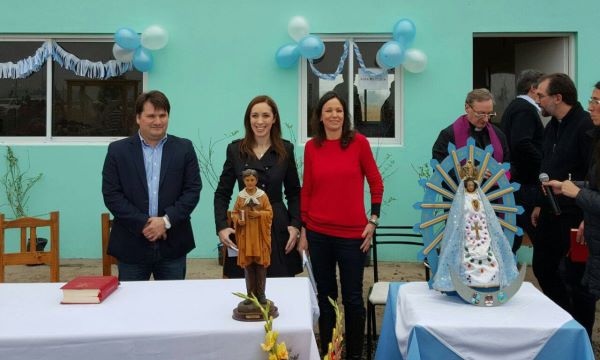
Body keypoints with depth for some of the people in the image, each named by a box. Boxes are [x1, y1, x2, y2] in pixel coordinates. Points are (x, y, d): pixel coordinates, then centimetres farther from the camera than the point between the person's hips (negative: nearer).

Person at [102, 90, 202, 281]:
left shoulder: (184, 148, 4)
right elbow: (111, 194, -3)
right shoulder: (117, 150, 2)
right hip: (131, 245, 0)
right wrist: (143, 223, -12)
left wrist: (166, 220, -12)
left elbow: (193, 190, 0)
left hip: (173, 244, 1)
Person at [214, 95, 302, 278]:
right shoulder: (235, 149, 1)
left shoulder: (286, 149, 2)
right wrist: (221, 226, -8)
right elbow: (222, 193, 5)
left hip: (278, 228, 0)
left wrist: (296, 225, -4)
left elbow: (294, 192, 8)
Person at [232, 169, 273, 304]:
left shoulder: (263, 195, 0)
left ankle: (261, 294, 9)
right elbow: (234, 213, 7)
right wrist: (238, 220, -12)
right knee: (248, 265, 3)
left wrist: (258, 213, -16)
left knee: (261, 264, 0)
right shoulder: (240, 196, 4)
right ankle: (251, 294, 12)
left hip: (260, 234, -1)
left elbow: (269, 213, -1)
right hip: (246, 235, 1)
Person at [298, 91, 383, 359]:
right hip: (317, 232, 2)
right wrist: (303, 229, 6)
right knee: (324, 296, 12)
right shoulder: (311, 147, 2)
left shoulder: (359, 142, -3)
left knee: (352, 298, 6)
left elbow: (376, 183, 3)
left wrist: (373, 220, -2)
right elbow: (306, 190, 7)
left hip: (352, 233, -2)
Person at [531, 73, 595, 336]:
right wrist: (540, 204, 18)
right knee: (542, 267, 17)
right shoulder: (552, 127, 11)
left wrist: (587, 218, -22)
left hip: (575, 217, -9)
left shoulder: (585, 126, -17)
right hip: (551, 214, 9)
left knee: (576, 277, 2)